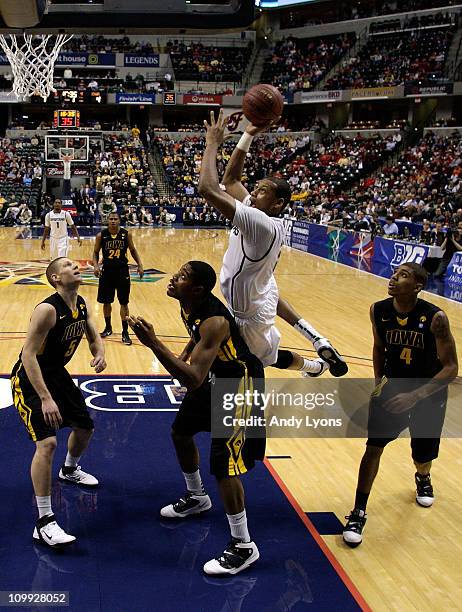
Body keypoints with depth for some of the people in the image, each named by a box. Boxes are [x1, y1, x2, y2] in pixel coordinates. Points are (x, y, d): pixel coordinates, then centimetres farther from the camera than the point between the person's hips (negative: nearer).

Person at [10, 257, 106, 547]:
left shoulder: (82, 304, -3)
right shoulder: (48, 309, -28)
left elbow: (94, 337, 10)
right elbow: (28, 355, -30)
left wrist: (100, 354, -14)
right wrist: (46, 398, -35)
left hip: (57, 374, 9)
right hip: (29, 379, -9)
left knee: (85, 427, 21)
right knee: (47, 442, -23)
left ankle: (70, 470, 54)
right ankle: (44, 522, -15)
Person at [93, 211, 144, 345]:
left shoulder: (126, 234, -4)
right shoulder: (101, 235, -4)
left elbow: (133, 250, 9)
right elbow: (96, 252, 6)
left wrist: (140, 265, -1)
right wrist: (96, 265, -12)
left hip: (122, 270, -1)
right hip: (107, 270, 1)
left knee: (124, 302, 1)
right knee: (106, 301, 10)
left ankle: (125, 332, 9)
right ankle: (108, 328, 30)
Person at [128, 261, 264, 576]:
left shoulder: (214, 321, -35)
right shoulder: (190, 306, -8)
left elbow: (193, 381, -42)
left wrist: (154, 343, -45)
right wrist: (185, 355, 8)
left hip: (240, 384, -10)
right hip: (216, 377, 10)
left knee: (223, 464, -11)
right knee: (181, 431, 23)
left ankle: (243, 546, 4)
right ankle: (197, 497, 47)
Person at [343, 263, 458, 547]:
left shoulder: (435, 318, -27)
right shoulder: (379, 311, -15)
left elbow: (451, 368, -22)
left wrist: (415, 396, -30)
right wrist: (378, 380, -2)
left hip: (429, 392, -2)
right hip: (392, 386, 2)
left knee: (423, 454, 15)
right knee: (374, 446, -12)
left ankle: (423, 478, 53)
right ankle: (358, 513, -2)